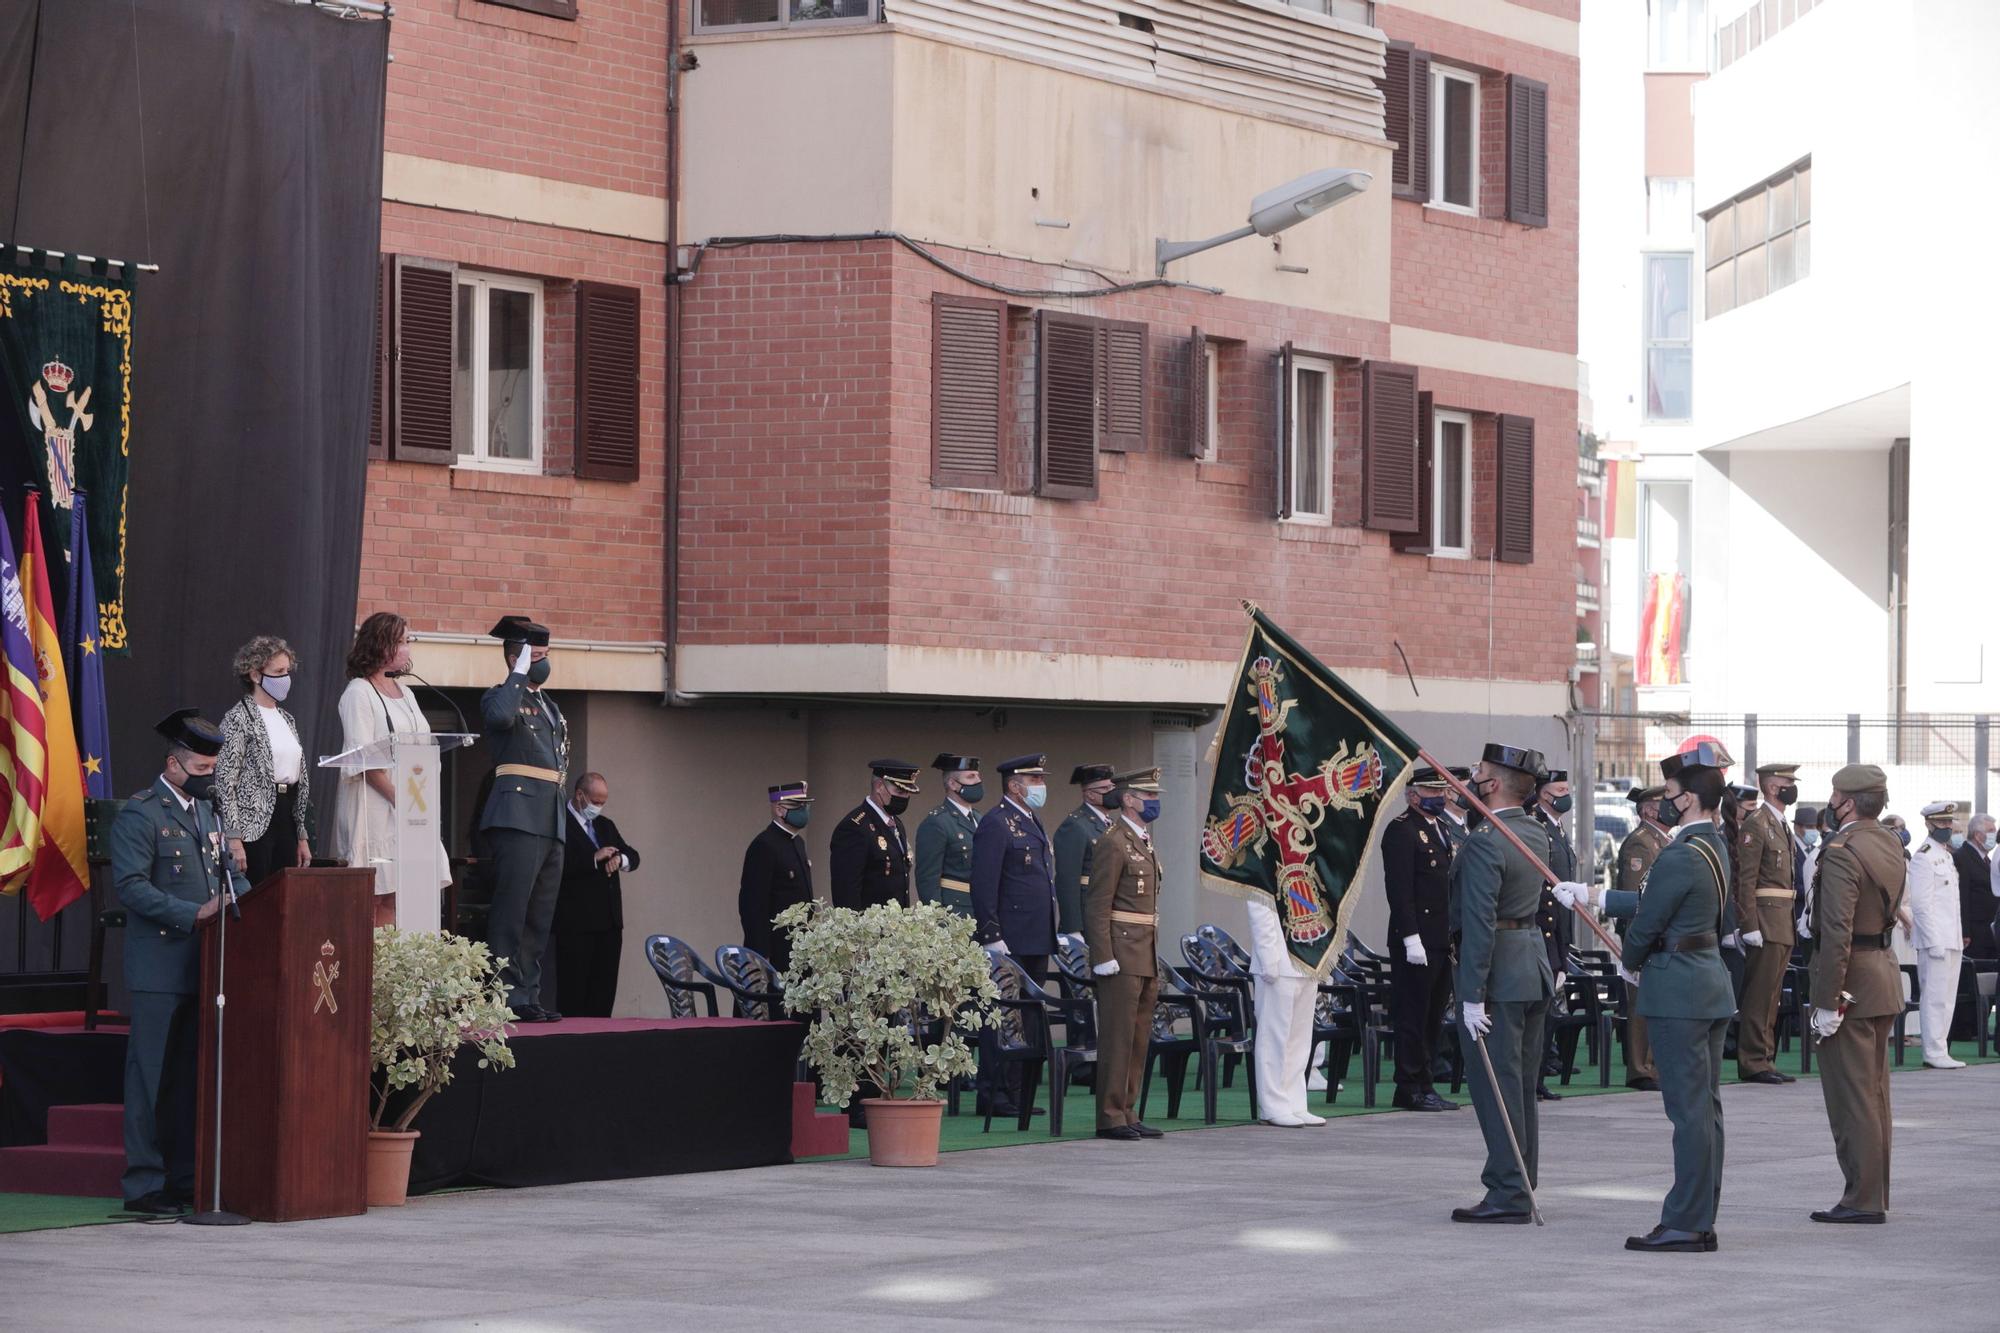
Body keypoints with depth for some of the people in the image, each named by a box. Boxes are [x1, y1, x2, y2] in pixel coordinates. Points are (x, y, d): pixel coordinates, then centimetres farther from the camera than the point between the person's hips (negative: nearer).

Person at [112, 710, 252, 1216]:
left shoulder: (207, 813, 18)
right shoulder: (139, 815, -8)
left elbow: (229, 872, 23)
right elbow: (131, 887, -17)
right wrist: (194, 913, -22)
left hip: (205, 965, 8)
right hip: (160, 969, -8)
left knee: (192, 1076, 11)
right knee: (151, 1075, -4)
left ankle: (185, 1178, 17)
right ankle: (143, 1184, 0)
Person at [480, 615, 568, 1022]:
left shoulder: (549, 706, 23)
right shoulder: (501, 697, -2)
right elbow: (500, 716, -28)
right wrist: (519, 674, -15)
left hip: (552, 821, 9)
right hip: (518, 816, -9)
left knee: (539, 919, 9)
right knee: (511, 913, -10)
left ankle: (529, 996, 13)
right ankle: (508, 996, -12)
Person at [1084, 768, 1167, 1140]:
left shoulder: (1146, 844, 18)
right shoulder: (1113, 843, -10)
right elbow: (1097, 905, -15)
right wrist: (1103, 958, -20)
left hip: (1147, 956, 9)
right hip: (1122, 955, -9)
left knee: (1139, 1039, 10)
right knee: (1118, 1037, -7)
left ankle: (1127, 1113, 14)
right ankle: (1111, 1117, -4)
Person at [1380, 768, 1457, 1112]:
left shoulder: (1442, 829, 19)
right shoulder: (1401, 831, -10)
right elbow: (1399, 890, -16)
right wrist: (1411, 938, -21)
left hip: (1444, 939, 9)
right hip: (1417, 940, -9)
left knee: (1433, 1016, 11)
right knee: (1413, 1016, -4)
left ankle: (1423, 1086, 16)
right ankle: (1411, 1088, 0)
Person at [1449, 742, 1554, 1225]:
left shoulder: (1484, 844, -18)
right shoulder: (1536, 833, 9)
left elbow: (1479, 924, -22)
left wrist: (1472, 997, -21)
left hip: (1498, 973, -9)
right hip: (1535, 966, 9)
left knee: (1495, 1086, -5)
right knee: (1521, 1085, 13)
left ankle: (1508, 1193, -5)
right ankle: (1520, 1190, 18)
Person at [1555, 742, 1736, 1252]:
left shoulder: (1680, 857, -19)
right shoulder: (1715, 847, 12)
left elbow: (1647, 922, -12)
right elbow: (1652, 902, 19)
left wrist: (1630, 963, 8)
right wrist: (1592, 895, 24)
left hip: (1679, 992, -10)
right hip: (1712, 986, 10)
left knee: (1690, 1110, -8)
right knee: (1705, 1106, 11)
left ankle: (1685, 1224, -6)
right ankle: (1702, 1219, 16)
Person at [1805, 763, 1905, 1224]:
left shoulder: (1842, 853, -19)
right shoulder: (1890, 843, 8)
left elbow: (1837, 932, -24)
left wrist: (1826, 1003, -22)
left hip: (1852, 976, -9)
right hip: (1885, 968, 9)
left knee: (1851, 1095, -4)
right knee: (1874, 1091, 15)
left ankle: (1862, 1198, -3)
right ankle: (1875, 1195, 22)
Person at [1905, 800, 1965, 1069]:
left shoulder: (1947, 855, 18)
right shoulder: (1923, 857, -11)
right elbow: (1920, 903, -16)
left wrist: (1959, 937, 18)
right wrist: (1934, 941, -19)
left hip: (1951, 940, 9)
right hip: (1935, 940, -9)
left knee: (1946, 997, 11)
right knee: (1936, 997, -8)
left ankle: (1939, 1050, 15)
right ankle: (1935, 1053, -6)